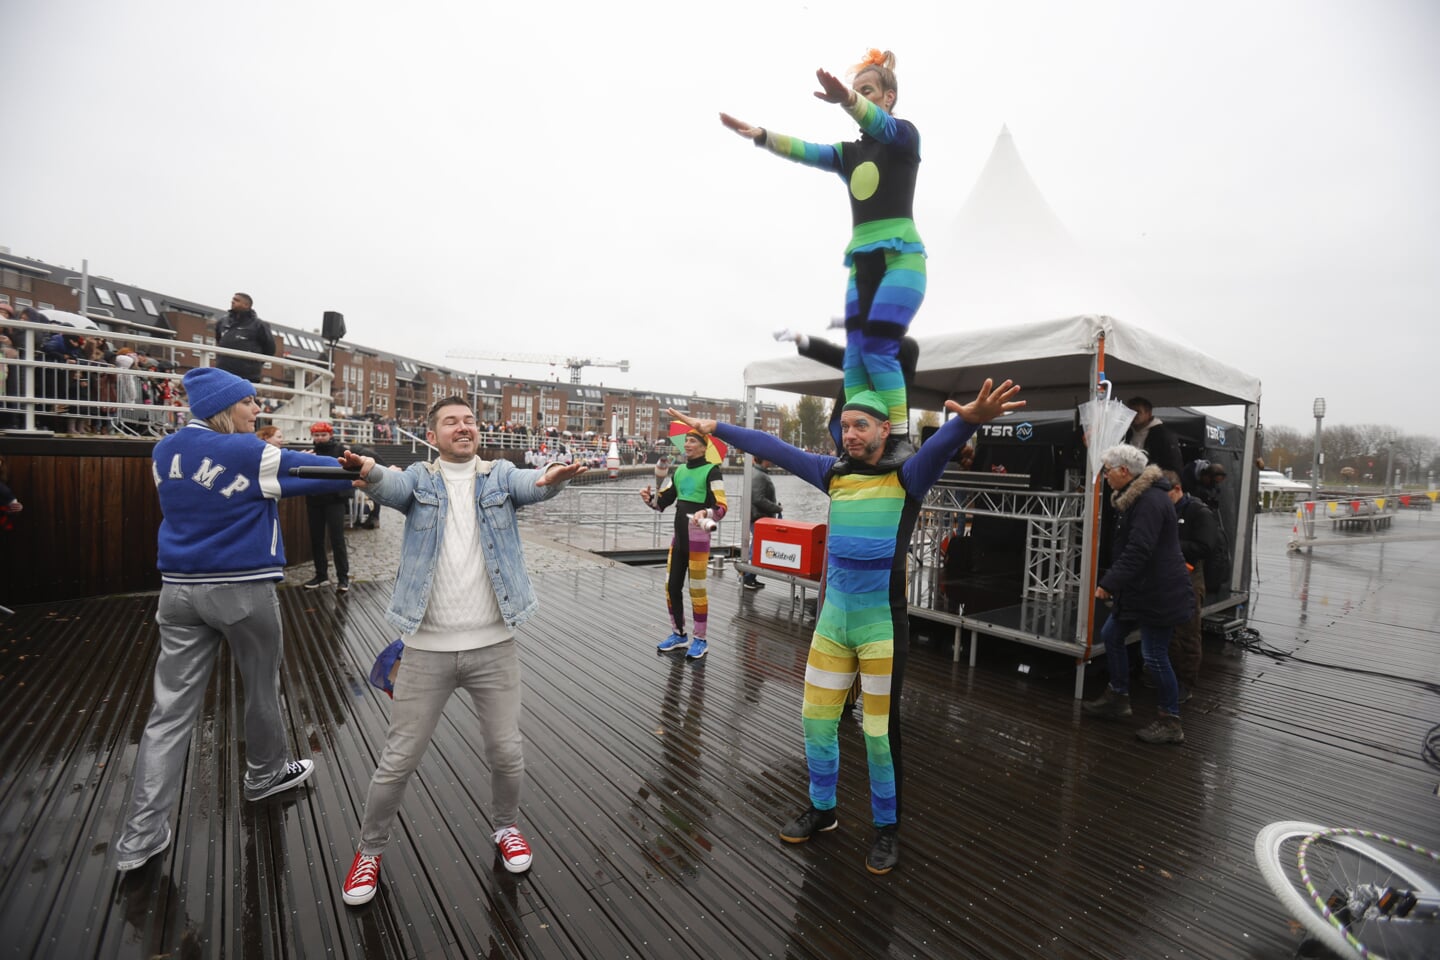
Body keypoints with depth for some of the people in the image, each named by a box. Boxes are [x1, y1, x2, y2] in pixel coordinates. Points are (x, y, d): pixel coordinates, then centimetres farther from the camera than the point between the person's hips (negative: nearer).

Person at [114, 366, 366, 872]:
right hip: (242, 589, -6)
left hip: (180, 588, 6)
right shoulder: (245, 453, -14)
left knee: (170, 708, 6)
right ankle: (266, 774, 36)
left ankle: (140, 837, 9)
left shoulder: (166, 451, 6)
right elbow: (314, 471, -11)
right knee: (262, 687, 16)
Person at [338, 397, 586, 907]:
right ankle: (370, 849, 37)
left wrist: (553, 477, -42)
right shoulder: (419, 478, 3)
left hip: (494, 645, 1)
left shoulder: (500, 475, 3)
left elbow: (531, 484, -18)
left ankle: (506, 826, 39)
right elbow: (392, 488, -19)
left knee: (507, 753, 10)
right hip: (427, 648, 0)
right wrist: (369, 472, -43)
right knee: (398, 759, 10)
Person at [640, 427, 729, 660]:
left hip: (698, 537, -7)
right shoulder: (679, 470, 13)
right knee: (671, 586, 11)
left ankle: (700, 640, 14)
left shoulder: (711, 471, -8)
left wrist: (705, 513, -36)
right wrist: (650, 497, -7)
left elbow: (721, 507, -16)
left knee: (696, 589, -1)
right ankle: (679, 634, 28)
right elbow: (663, 501, 14)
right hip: (678, 536, 7)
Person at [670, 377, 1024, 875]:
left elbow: (940, 443, -30)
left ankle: (887, 828, 33)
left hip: (882, 624, -4)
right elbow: (772, 448, 6)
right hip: (832, 618, 5)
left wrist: (969, 420, -51)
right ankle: (821, 809, 40)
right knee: (817, 719, 15)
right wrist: (714, 428, 9)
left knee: (880, 732, 7)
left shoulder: (906, 475, -9)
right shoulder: (833, 472, 3)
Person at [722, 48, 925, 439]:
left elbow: (883, 126, -18)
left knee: (878, 351, -18)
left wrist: (847, 99, -40)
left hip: (901, 257, -5)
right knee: (854, 357, -6)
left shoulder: (905, 136, 5)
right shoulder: (849, 152, 20)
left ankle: (901, 441, -13)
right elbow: (807, 151, 2)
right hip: (862, 261, 5)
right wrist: (760, 135, -15)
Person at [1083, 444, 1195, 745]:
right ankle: (1118, 698, 30)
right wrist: (1113, 582, 17)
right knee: (1111, 635, 16)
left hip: (1159, 594, -11)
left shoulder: (1150, 501, -22)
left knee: (1155, 656, -2)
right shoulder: (1133, 498, 11)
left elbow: (1137, 551, -29)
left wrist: (1109, 583, -29)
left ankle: (1171, 723, 13)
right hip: (1139, 590, 11)